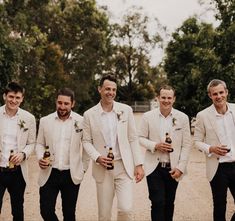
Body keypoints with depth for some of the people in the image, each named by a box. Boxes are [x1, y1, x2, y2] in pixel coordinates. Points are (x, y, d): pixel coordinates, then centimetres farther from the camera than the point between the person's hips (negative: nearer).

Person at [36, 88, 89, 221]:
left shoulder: (81, 121, -4)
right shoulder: (45, 121, 2)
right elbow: (40, 144, 11)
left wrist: (83, 169, 3)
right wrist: (40, 158, -7)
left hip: (72, 175, -1)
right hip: (49, 174, 1)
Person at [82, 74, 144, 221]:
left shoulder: (126, 110, 1)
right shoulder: (89, 114, 0)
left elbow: (133, 138, 3)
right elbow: (86, 141, 5)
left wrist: (139, 164, -1)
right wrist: (97, 157, -12)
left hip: (124, 166, 0)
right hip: (102, 168, 0)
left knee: (126, 209, -10)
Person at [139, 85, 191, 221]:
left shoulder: (183, 118, 0)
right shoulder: (148, 116, -2)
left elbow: (187, 145, 0)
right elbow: (141, 138, 4)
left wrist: (181, 167, -7)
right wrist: (155, 145, -15)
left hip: (173, 169, 1)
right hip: (154, 167, -1)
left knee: (169, 203, 13)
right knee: (158, 203, -6)